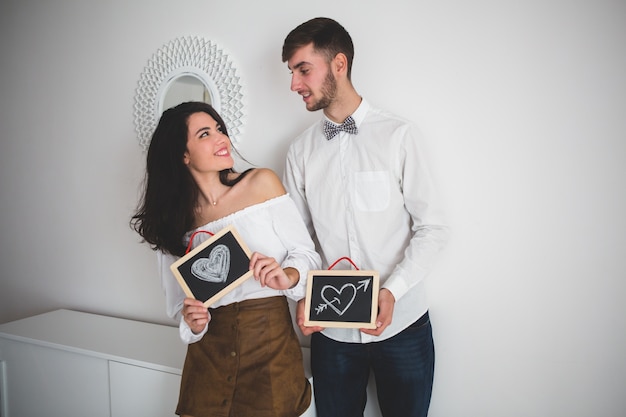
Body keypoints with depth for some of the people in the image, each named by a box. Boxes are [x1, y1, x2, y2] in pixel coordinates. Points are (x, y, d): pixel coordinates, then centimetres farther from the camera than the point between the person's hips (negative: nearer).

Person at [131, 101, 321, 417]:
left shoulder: (262, 183, -4)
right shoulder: (172, 219, 2)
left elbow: (307, 253, -3)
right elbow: (178, 301, 9)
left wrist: (288, 276, -23)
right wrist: (193, 323, -11)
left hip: (271, 345, -1)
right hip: (209, 352, 2)